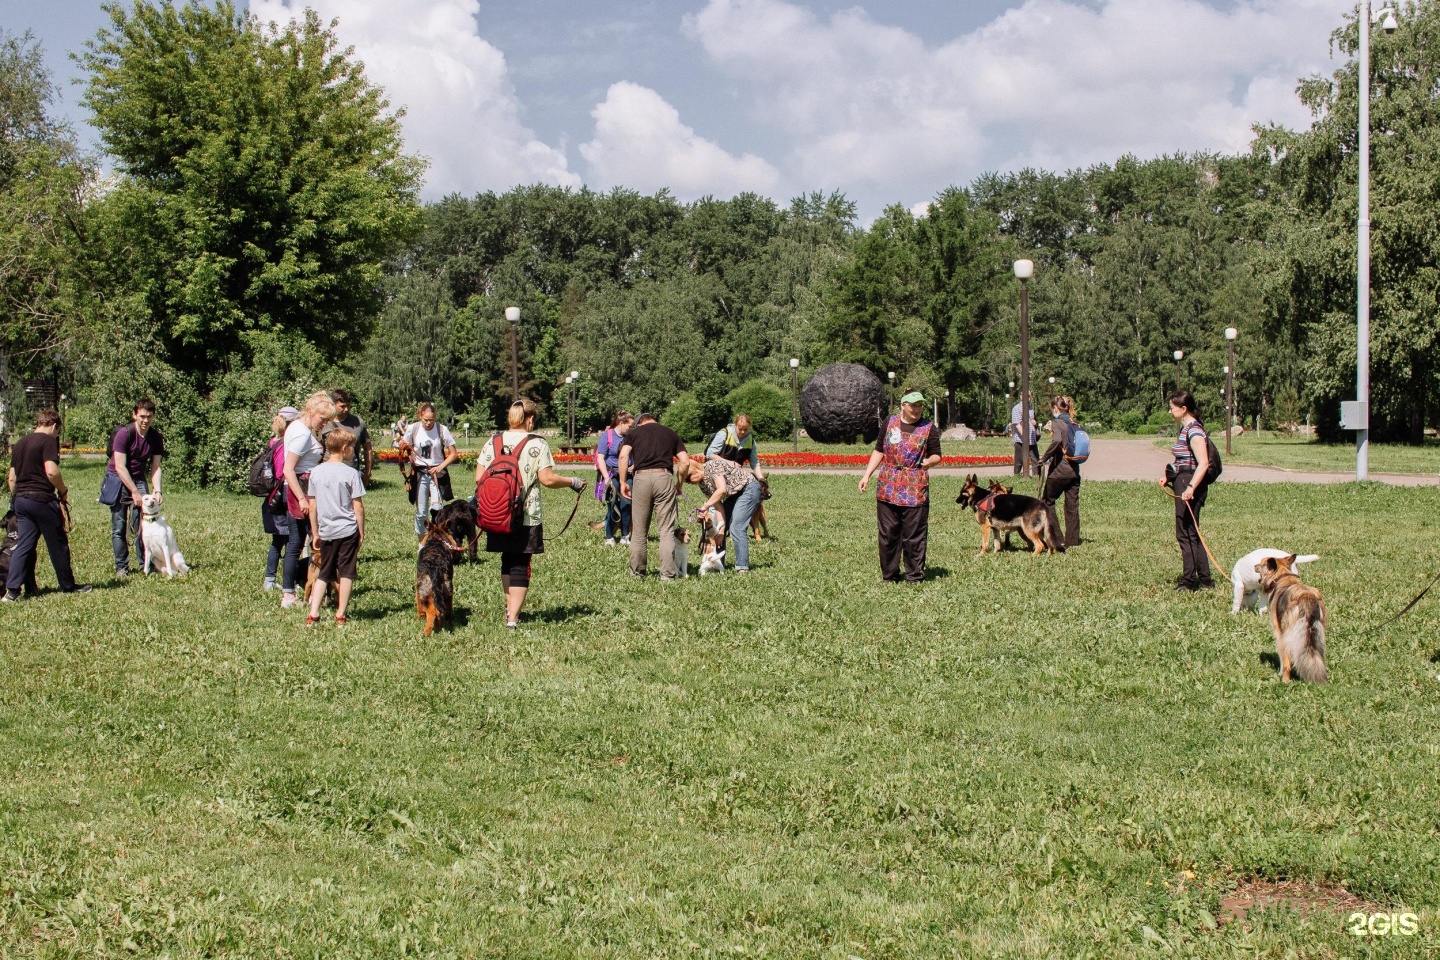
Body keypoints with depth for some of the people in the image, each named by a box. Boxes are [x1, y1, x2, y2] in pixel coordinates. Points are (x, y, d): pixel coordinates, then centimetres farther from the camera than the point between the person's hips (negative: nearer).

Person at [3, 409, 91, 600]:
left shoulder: (19, 443, 15)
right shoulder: (49, 441, -9)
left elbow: (12, 477, 17)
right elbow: (51, 471, -20)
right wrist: (63, 491, -6)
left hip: (21, 499, 7)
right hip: (43, 499, -7)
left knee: (24, 545, 6)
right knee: (58, 544, 6)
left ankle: (11, 590, -3)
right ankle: (68, 586, 16)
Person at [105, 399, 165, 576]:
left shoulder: (156, 438, -4)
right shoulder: (124, 434, -18)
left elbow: (155, 467, -2)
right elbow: (120, 467, -19)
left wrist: (157, 490, -17)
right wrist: (135, 492, -22)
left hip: (139, 479, 4)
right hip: (118, 480, -4)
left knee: (143, 524, -6)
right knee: (119, 527, -4)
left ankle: (145, 563, 1)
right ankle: (121, 567, 3)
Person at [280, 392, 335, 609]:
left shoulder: (297, 427, 14)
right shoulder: (303, 434, -16)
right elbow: (289, 470, -22)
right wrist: (302, 499, -24)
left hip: (295, 490, 10)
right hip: (302, 488, -10)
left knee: (294, 543, 10)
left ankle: (287, 594, 12)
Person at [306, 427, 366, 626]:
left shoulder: (316, 472, 2)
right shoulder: (350, 473, -10)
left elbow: (312, 506, 5)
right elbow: (358, 507, -9)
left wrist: (315, 533, 14)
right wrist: (362, 532, 2)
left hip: (326, 532, 4)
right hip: (348, 530, -4)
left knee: (323, 574, 14)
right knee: (346, 574, 7)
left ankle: (313, 614, 7)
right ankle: (340, 615, 9)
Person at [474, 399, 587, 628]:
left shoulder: (493, 442, 5)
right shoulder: (537, 444, -6)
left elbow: (479, 479, 3)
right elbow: (547, 479, -12)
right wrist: (573, 482, 3)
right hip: (526, 516, -4)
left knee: (507, 560, 20)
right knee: (520, 565, 1)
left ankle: (510, 607, 30)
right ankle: (513, 617, -4)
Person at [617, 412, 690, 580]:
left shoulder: (634, 432, 16)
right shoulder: (671, 433, 19)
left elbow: (623, 456, -2)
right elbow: (685, 462, 9)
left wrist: (623, 482, 0)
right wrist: (679, 484, 20)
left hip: (641, 477, 0)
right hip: (664, 477, 0)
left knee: (639, 531, 9)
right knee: (667, 530, 2)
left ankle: (637, 571, 16)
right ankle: (667, 573, -1)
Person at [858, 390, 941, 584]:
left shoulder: (928, 428, 2)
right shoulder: (890, 423, 8)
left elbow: (936, 455, 5)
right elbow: (879, 451, 12)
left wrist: (929, 461, -19)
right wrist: (866, 475, 6)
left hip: (915, 490, -2)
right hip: (887, 487, 2)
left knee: (914, 535, -1)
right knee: (887, 532, 6)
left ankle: (914, 576, 9)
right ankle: (889, 575, 16)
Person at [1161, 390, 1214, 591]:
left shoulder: (1194, 430, -15)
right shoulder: (1185, 429, 15)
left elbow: (1203, 463, -24)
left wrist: (1190, 488, -32)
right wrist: (1168, 477, 14)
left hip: (1190, 485, -10)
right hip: (1183, 484, 10)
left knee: (1186, 533, -5)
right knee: (1191, 533, 13)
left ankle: (1188, 581, 1)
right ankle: (1204, 580, 18)